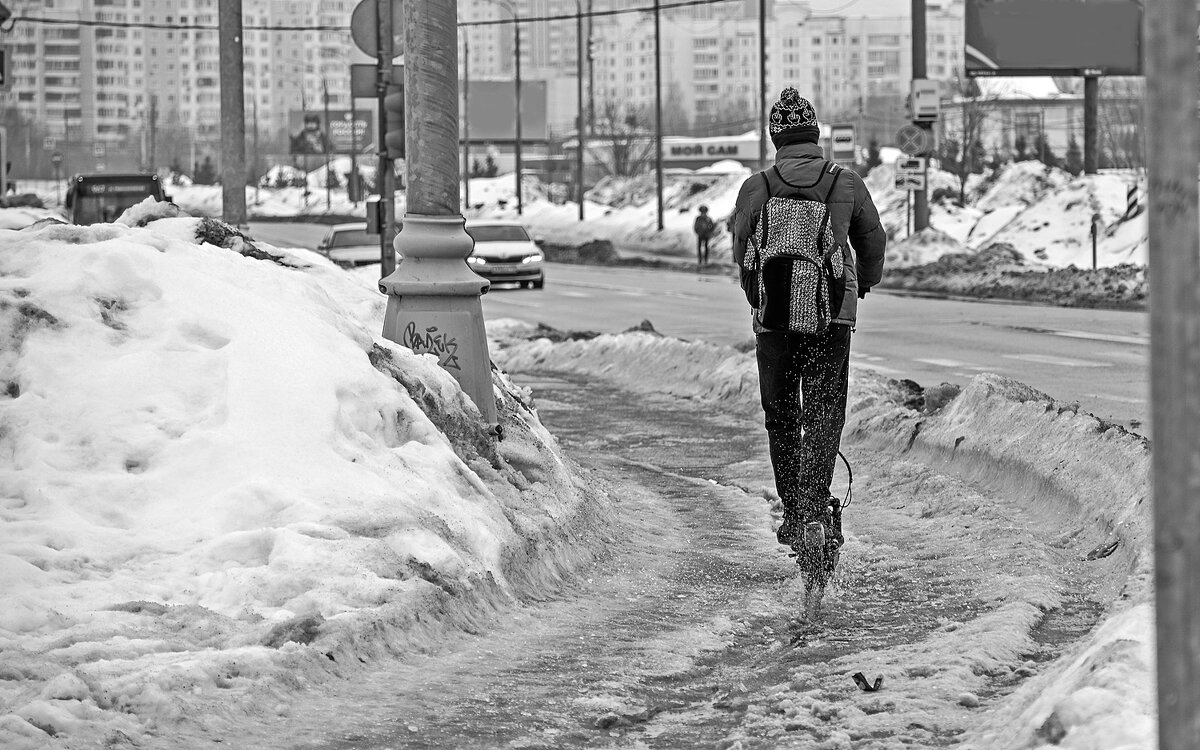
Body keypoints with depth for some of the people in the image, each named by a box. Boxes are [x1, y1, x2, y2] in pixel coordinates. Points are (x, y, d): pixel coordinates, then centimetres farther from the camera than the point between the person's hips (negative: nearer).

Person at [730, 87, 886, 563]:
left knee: (781, 417, 12)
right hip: (834, 313, 0)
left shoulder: (755, 188, -1)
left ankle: (794, 516, 17)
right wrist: (865, 283, 35)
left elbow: (742, 254, 5)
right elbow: (873, 240, 14)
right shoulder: (846, 184, 1)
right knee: (825, 413, 0)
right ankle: (817, 508, -19)